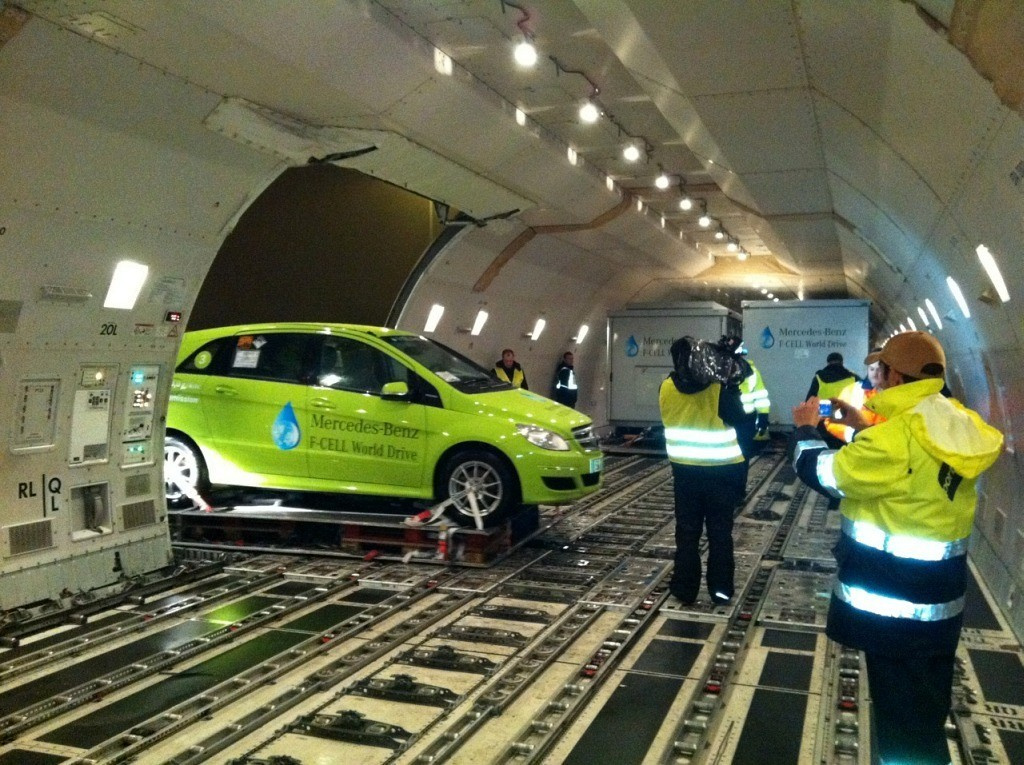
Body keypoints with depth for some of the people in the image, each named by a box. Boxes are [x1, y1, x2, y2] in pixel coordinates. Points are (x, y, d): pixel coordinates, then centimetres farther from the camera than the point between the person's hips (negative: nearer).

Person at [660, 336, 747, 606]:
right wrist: (733, 386, -1)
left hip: (684, 469, 2)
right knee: (720, 531, 9)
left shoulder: (667, 387, -4)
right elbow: (738, 417, -6)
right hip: (721, 469, -2)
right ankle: (721, 589, 15)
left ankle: (685, 588, 15)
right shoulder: (719, 388, -15)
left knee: (687, 531, 11)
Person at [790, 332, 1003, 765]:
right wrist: (864, 429, 15)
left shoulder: (897, 438, -26)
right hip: (938, 602, 8)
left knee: (905, 728, 6)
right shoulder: (959, 428, 0)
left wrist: (805, 429, 3)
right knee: (924, 715, 23)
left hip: (893, 608, -8)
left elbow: (818, 471, -15)